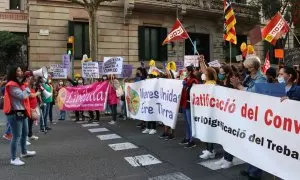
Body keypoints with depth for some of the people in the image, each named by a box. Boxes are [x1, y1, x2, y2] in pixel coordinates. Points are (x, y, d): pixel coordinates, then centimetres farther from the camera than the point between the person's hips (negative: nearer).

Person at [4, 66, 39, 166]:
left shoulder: (20, 84, 15)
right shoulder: (12, 86, -15)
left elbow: (27, 95, 18)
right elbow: (22, 96, -23)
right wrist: (27, 86, -11)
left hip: (22, 112, 10)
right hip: (15, 113, -10)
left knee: (25, 133, 20)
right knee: (16, 136, -8)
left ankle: (24, 152, 37)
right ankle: (13, 159, -1)